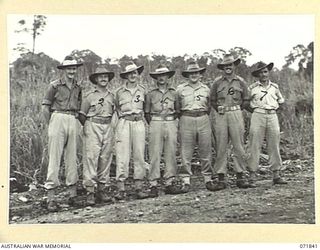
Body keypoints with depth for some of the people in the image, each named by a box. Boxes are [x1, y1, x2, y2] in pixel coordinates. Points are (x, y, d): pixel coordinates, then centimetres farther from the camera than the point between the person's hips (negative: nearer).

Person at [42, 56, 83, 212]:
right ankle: (51, 197, -6)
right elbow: (45, 108, 0)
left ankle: (72, 193, 17)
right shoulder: (55, 86, -1)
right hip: (58, 119, -4)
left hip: (73, 122, 5)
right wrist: (51, 125, 2)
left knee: (72, 157, 8)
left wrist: (76, 121, 14)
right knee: (54, 158, -7)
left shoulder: (78, 87, 13)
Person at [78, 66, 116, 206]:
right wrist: (88, 128, 4)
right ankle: (90, 191, -9)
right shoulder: (90, 96, 0)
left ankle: (102, 189, 11)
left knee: (105, 159, 4)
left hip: (108, 128, 5)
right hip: (93, 127, -4)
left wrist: (107, 125, 14)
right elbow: (82, 115, 5)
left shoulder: (111, 96, 12)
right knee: (91, 157, -10)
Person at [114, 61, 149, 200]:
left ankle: (139, 187, 5)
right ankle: (121, 188, -5)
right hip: (124, 123, -2)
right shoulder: (120, 91, 5)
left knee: (139, 155, 0)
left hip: (139, 123, 2)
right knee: (122, 156, -6)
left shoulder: (142, 90, 10)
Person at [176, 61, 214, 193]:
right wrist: (182, 117, 8)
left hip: (203, 120, 2)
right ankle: (186, 181, 3)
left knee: (205, 151, 4)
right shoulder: (180, 89, 5)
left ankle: (208, 179, 14)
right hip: (186, 121, -2)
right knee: (186, 152, -2)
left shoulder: (206, 89, 11)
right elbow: (177, 107, 12)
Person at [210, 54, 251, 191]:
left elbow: (246, 100, 14)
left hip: (236, 114, 0)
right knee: (221, 147, -1)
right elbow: (212, 100, 14)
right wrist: (220, 110, 7)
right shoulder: (217, 82, 7)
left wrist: (236, 110, 8)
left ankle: (240, 177, 7)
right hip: (221, 116, 0)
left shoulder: (240, 81, 8)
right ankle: (221, 178, 3)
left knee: (239, 146, -1)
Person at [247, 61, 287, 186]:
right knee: (255, 146, -6)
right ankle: (252, 176, -3)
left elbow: (281, 101, 25)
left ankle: (276, 175, 11)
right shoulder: (252, 88, 4)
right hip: (258, 116, -3)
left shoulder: (274, 87, 13)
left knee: (274, 146, 3)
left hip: (272, 116, 3)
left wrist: (273, 108, 14)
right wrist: (254, 109, 6)